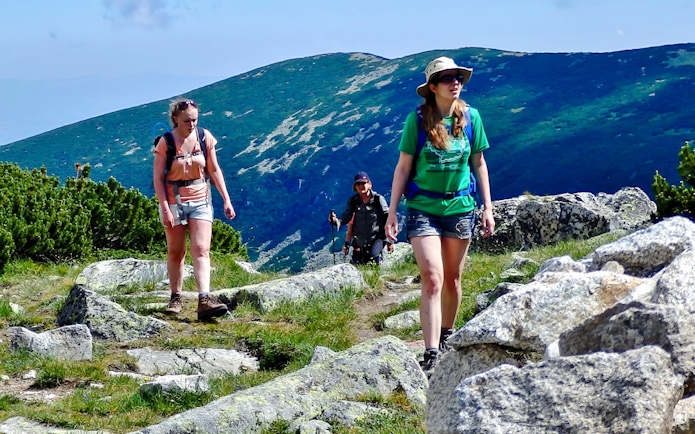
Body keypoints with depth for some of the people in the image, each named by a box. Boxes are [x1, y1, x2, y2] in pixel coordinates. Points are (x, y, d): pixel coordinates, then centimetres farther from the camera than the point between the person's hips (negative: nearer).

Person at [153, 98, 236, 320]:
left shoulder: (204, 137, -2)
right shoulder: (166, 143, -10)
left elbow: (214, 170, 6)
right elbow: (158, 178, -9)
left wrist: (226, 199, 3)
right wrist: (165, 209, -16)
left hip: (200, 201, 2)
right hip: (174, 202, -1)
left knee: (201, 250, -11)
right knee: (175, 252, 9)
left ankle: (205, 300, -22)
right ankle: (176, 298, 21)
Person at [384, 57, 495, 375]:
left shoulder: (470, 117, 0)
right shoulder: (417, 119, -7)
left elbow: (479, 163, 9)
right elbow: (403, 167, -2)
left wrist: (487, 208, 8)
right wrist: (392, 212, -4)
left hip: (460, 206, 3)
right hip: (422, 208, -3)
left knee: (452, 278, 12)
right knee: (432, 278, -13)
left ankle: (446, 338, 33)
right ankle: (431, 356, -15)